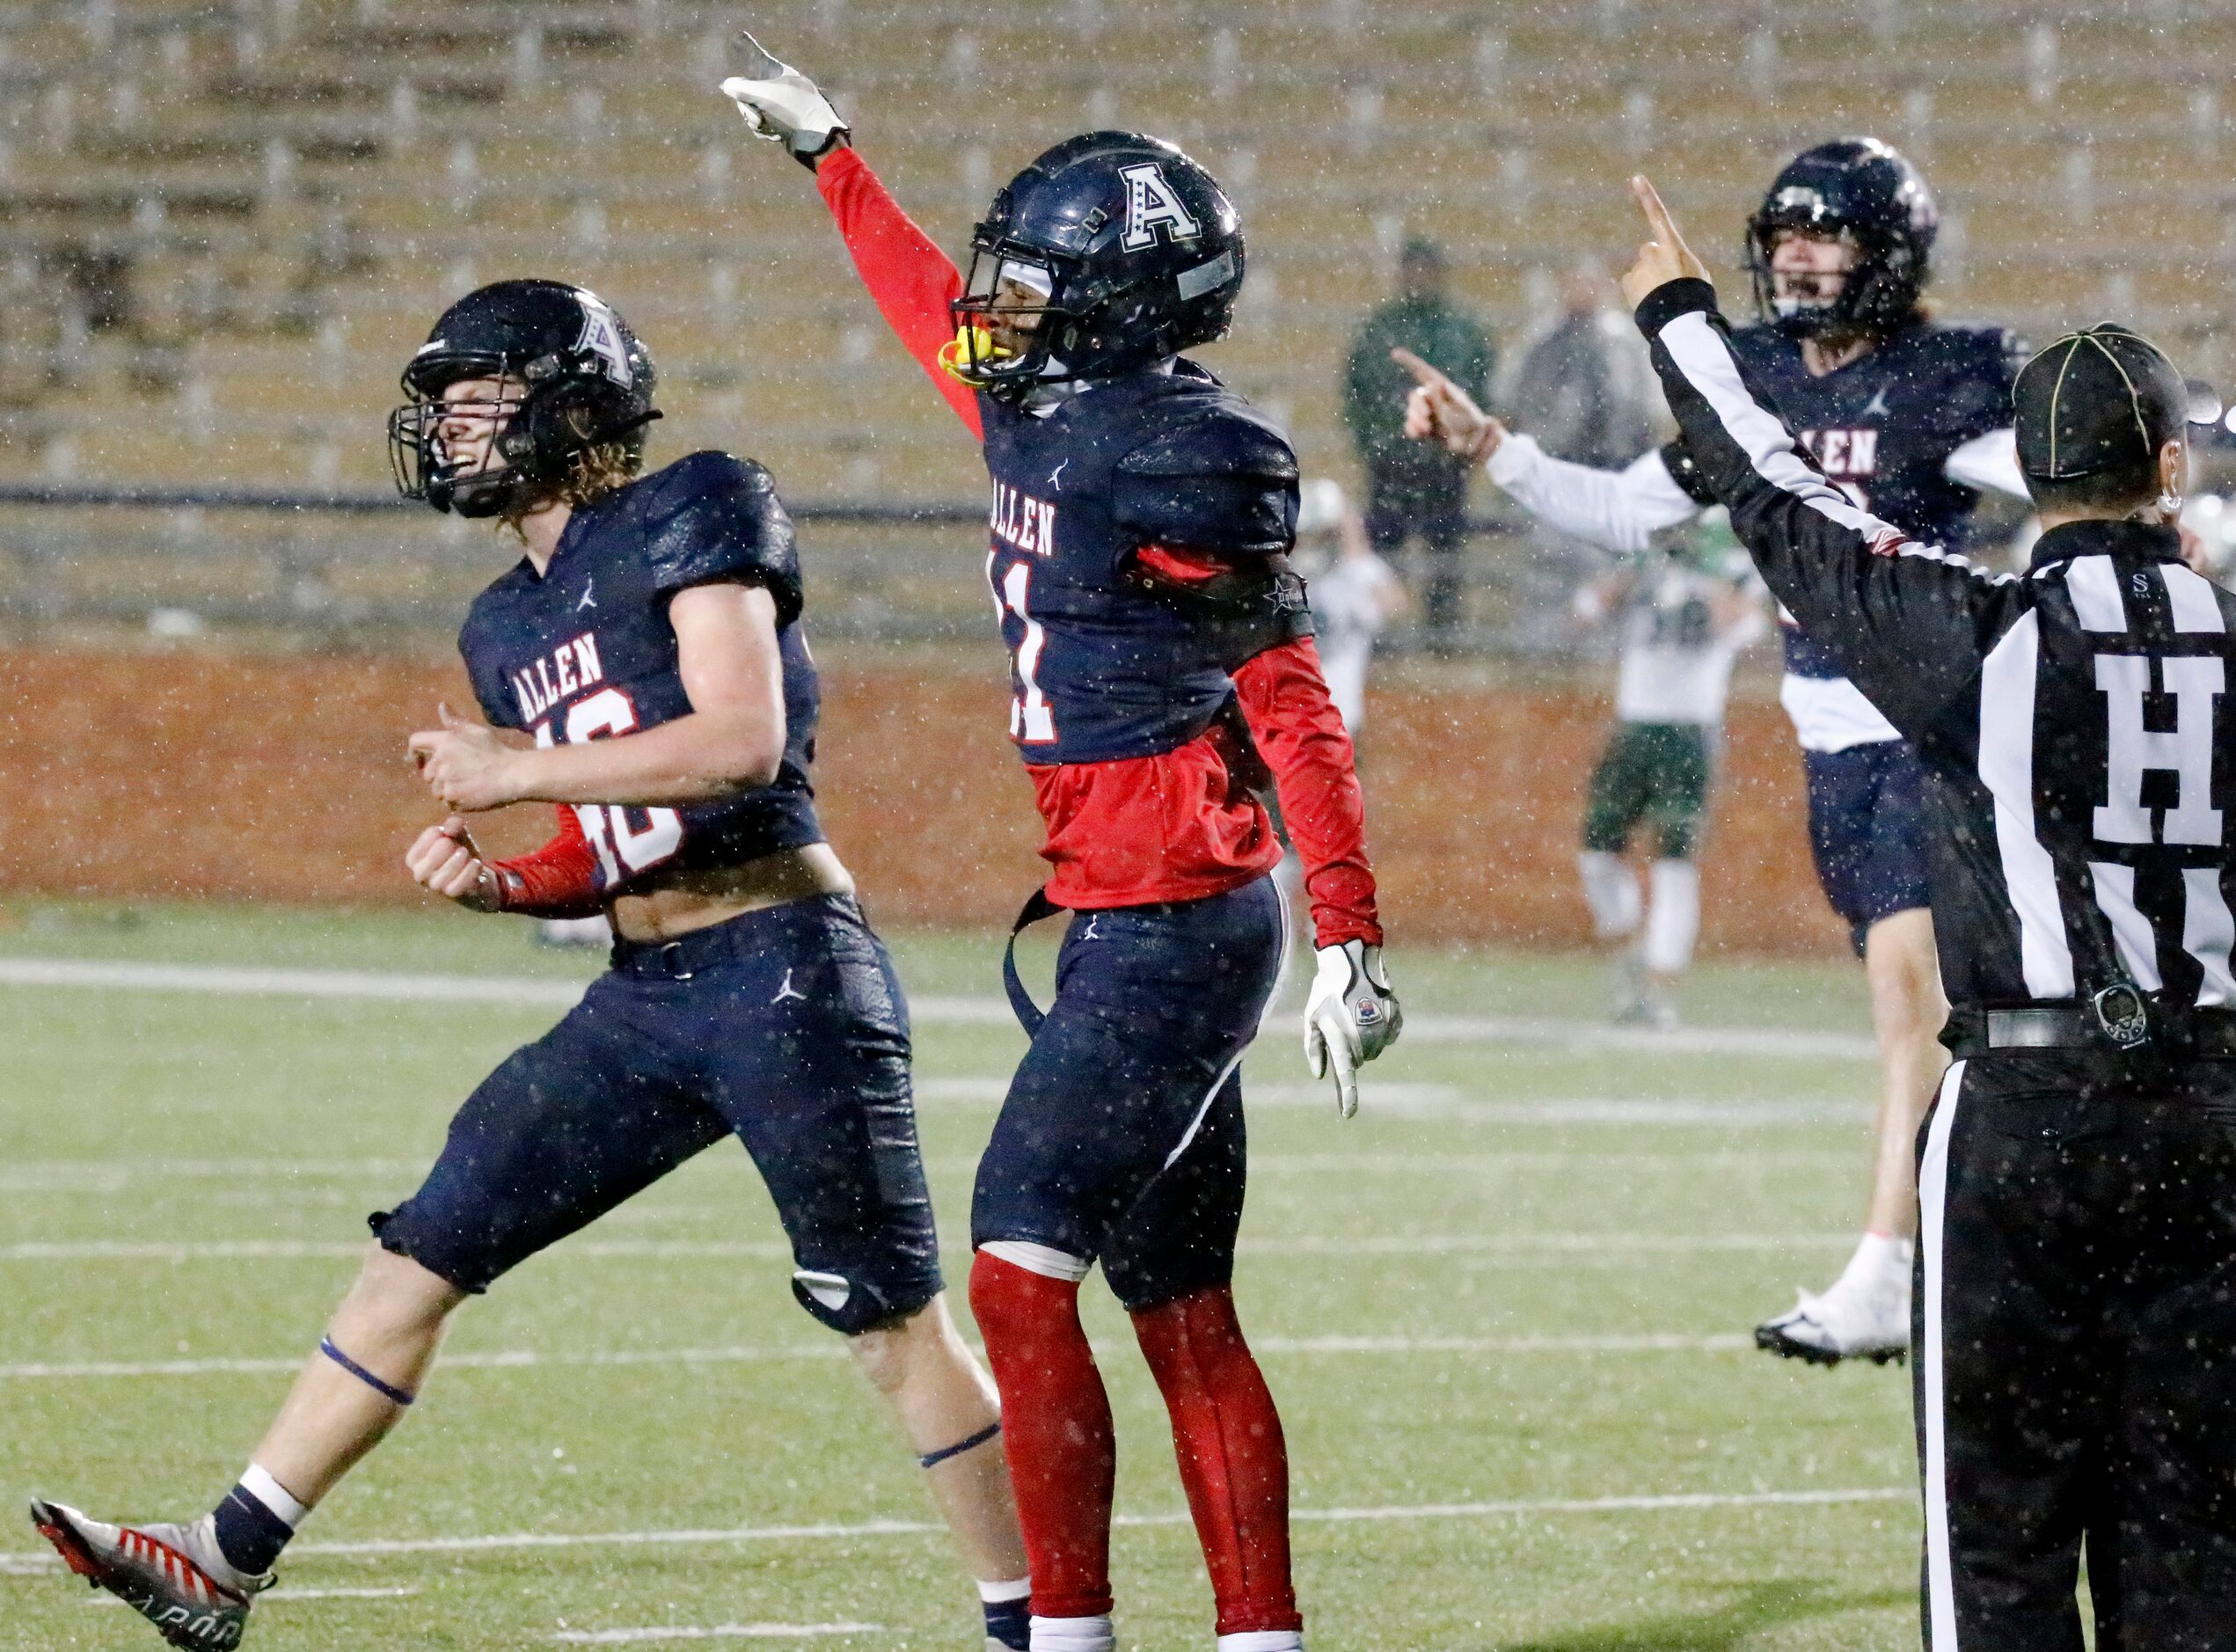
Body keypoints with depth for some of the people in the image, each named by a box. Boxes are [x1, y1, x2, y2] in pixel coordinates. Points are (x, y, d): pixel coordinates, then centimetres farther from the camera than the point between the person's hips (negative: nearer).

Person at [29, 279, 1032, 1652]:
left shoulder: (692, 514, -6)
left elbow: (743, 743, -17)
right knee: (421, 1252, 4)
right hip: (644, 1001, 8)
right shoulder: (509, 626, 18)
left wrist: (522, 771, -12)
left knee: (896, 1322, -3)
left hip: (783, 970, -8)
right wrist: (493, 880, 2)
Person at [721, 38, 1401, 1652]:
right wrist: (827, 153, 45)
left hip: (1175, 928, -9)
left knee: (1022, 1264, -12)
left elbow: (1293, 711, -16)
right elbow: (942, 318, 34)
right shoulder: (1043, 419, 11)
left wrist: (1354, 935, -20)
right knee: (1183, 1312, 9)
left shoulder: (1183, 460, -15)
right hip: (1119, 921, 9)